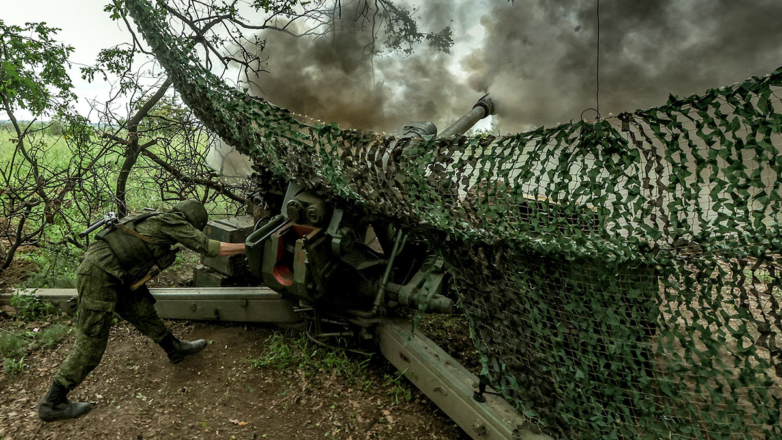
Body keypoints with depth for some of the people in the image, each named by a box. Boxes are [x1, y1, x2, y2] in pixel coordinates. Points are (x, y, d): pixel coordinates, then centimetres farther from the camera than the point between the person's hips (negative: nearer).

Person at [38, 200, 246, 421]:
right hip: (99, 276, -9)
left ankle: (175, 348, 35)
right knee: (90, 346, 1)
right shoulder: (174, 223, -7)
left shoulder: (156, 219, 17)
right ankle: (52, 403, 14)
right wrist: (246, 246, 1)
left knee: (143, 310, 19)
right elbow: (212, 249, -7)